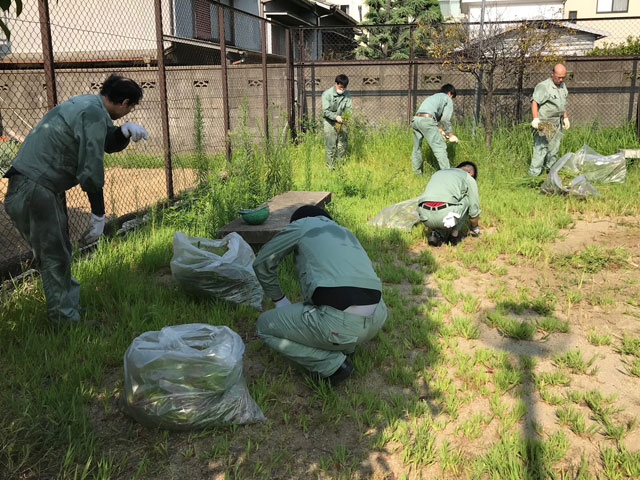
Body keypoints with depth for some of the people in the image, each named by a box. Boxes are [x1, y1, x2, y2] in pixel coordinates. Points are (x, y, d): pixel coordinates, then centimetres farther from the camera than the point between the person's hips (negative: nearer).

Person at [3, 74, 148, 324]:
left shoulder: (86, 104, 13)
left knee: (59, 252, 18)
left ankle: (71, 303, 30)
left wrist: (124, 131, -3)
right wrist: (98, 214, -11)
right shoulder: (93, 114, -16)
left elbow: (108, 143, 21)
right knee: (55, 258, -3)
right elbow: (91, 169, -19)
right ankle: (67, 321, 6)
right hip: (33, 190, -10)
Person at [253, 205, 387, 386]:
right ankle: (345, 347, 24)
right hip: (377, 319, 7)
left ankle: (332, 365, 7)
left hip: (339, 322, -7)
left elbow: (261, 263, 19)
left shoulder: (300, 225, 14)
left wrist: (279, 300, 34)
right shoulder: (346, 232, 31)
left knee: (264, 325, 15)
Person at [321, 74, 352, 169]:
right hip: (329, 122, -4)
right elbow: (325, 111, -18)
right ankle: (330, 168, 2)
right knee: (330, 146, -6)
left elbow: (348, 108, 0)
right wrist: (336, 117, -33)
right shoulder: (327, 94, -13)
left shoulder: (347, 95, 0)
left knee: (342, 145, 7)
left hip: (341, 122, 4)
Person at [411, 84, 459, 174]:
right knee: (440, 147, -7)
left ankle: (416, 172, 29)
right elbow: (445, 119, 5)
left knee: (417, 147, 20)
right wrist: (450, 135, 14)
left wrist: (439, 130, 27)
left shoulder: (433, 97, 37)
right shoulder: (448, 99, 16)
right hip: (427, 119, -7)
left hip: (415, 119, 8)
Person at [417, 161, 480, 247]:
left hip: (425, 214, 5)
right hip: (445, 215, -5)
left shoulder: (437, 173, 36)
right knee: (467, 199, 26)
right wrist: (475, 229, 46)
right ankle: (454, 235, 23)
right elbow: (474, 210, 26)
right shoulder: (469, 179, 21)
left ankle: (436, 233, 12)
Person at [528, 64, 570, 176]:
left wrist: (565, 117, 21)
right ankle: (533, 173, -11)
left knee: (554, 148, 13)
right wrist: (535, 119, -31)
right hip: (543, 123, -8)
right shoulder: (543, 86, -13)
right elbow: (534, 102, -21)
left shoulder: (562, 86, 15)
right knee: (541, 148, -12)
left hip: (557, 124, 8)